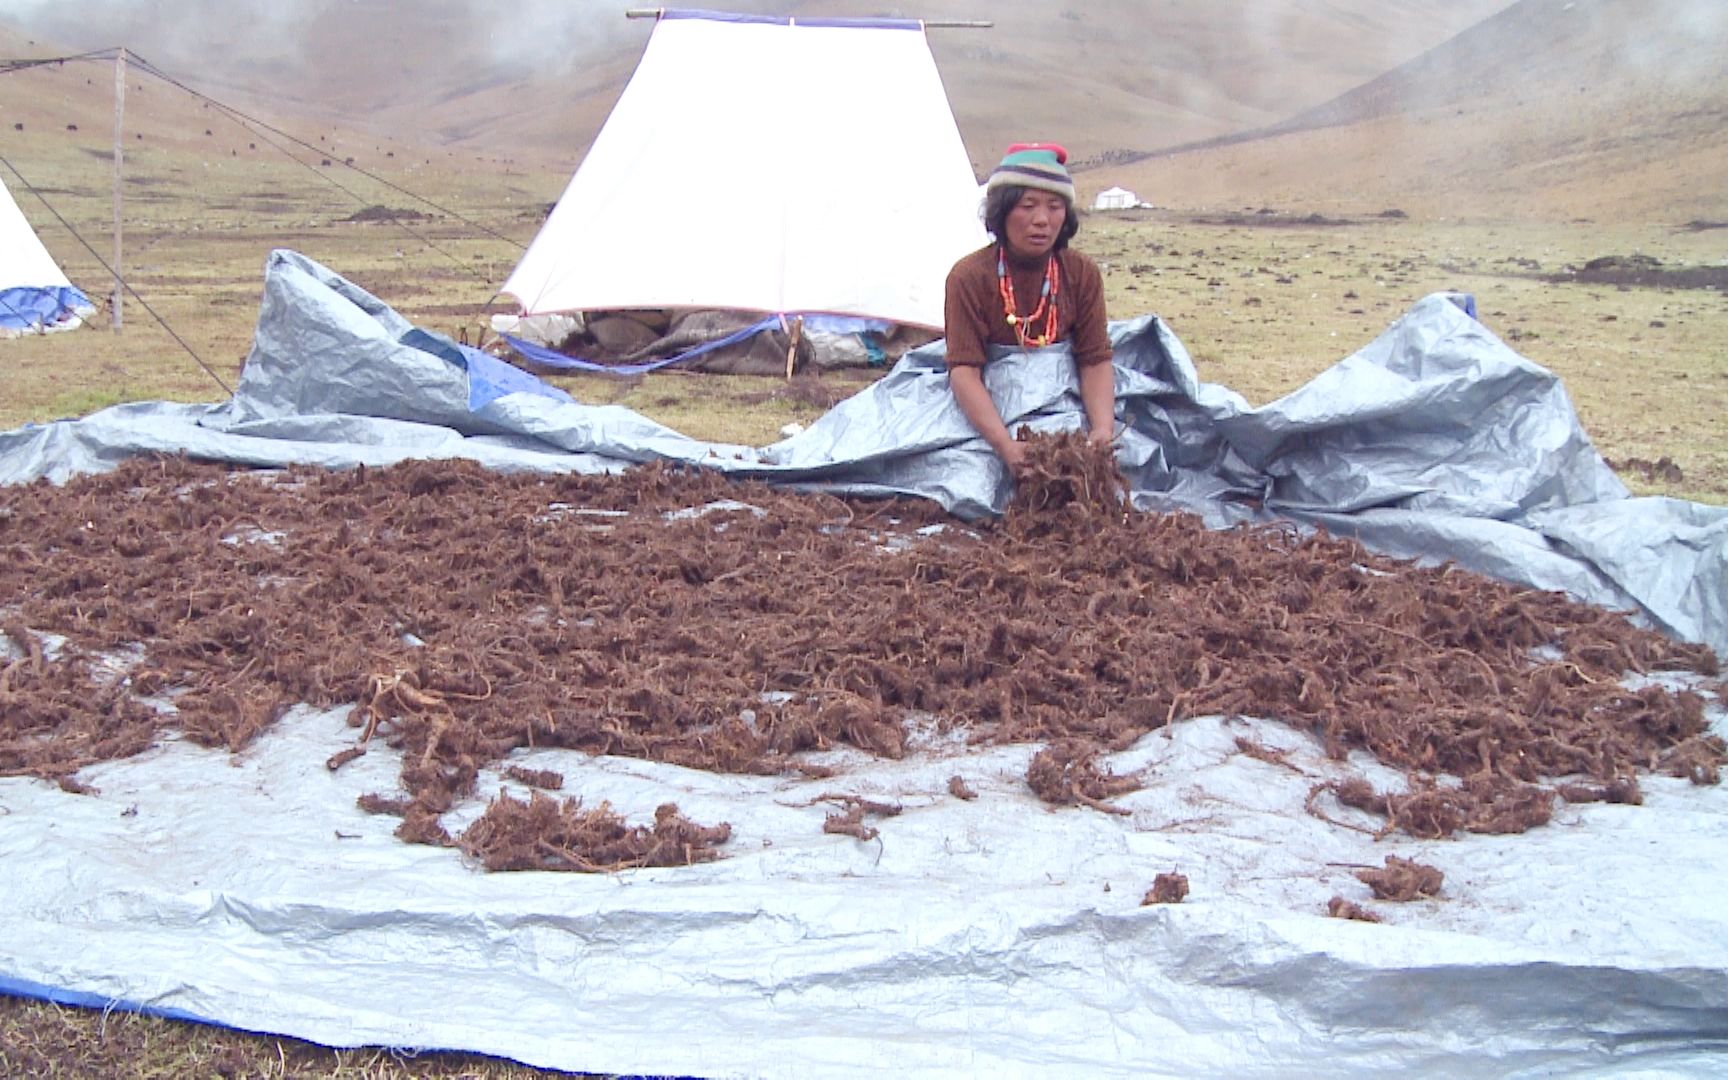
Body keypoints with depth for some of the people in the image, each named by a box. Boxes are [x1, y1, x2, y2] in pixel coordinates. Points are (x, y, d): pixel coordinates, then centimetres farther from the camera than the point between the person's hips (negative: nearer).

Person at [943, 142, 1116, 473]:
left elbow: (1096, 360, -8)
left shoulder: (1083, 274, -3)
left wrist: (1103, 430, -28)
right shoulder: (968, 278, -15)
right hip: (990, 406, -2)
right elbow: (964, 370, -23)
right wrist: (1006, 445, -38)